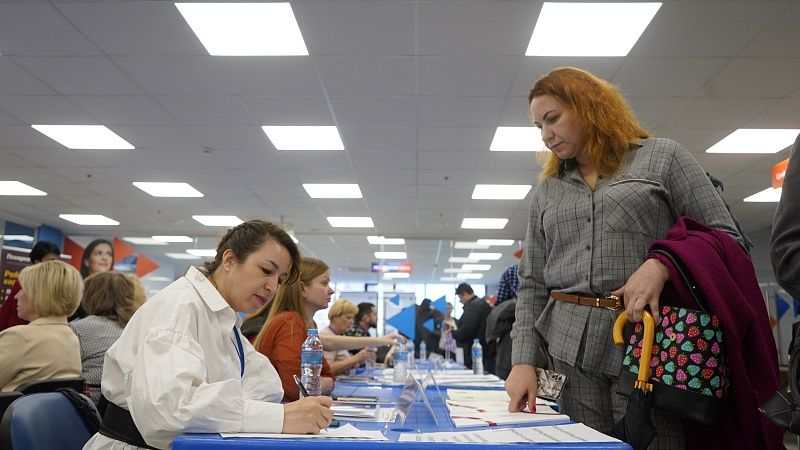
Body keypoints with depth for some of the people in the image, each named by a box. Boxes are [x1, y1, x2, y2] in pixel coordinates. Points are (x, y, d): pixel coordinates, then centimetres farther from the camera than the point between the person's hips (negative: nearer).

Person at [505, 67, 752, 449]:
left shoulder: (662, 157, 6)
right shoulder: (547, 190, 15)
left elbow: (726, 236, 2)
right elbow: (531, 284, 13)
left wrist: (661, 263, -16)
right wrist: (523, 360, 2)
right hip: (568, 347, 3)